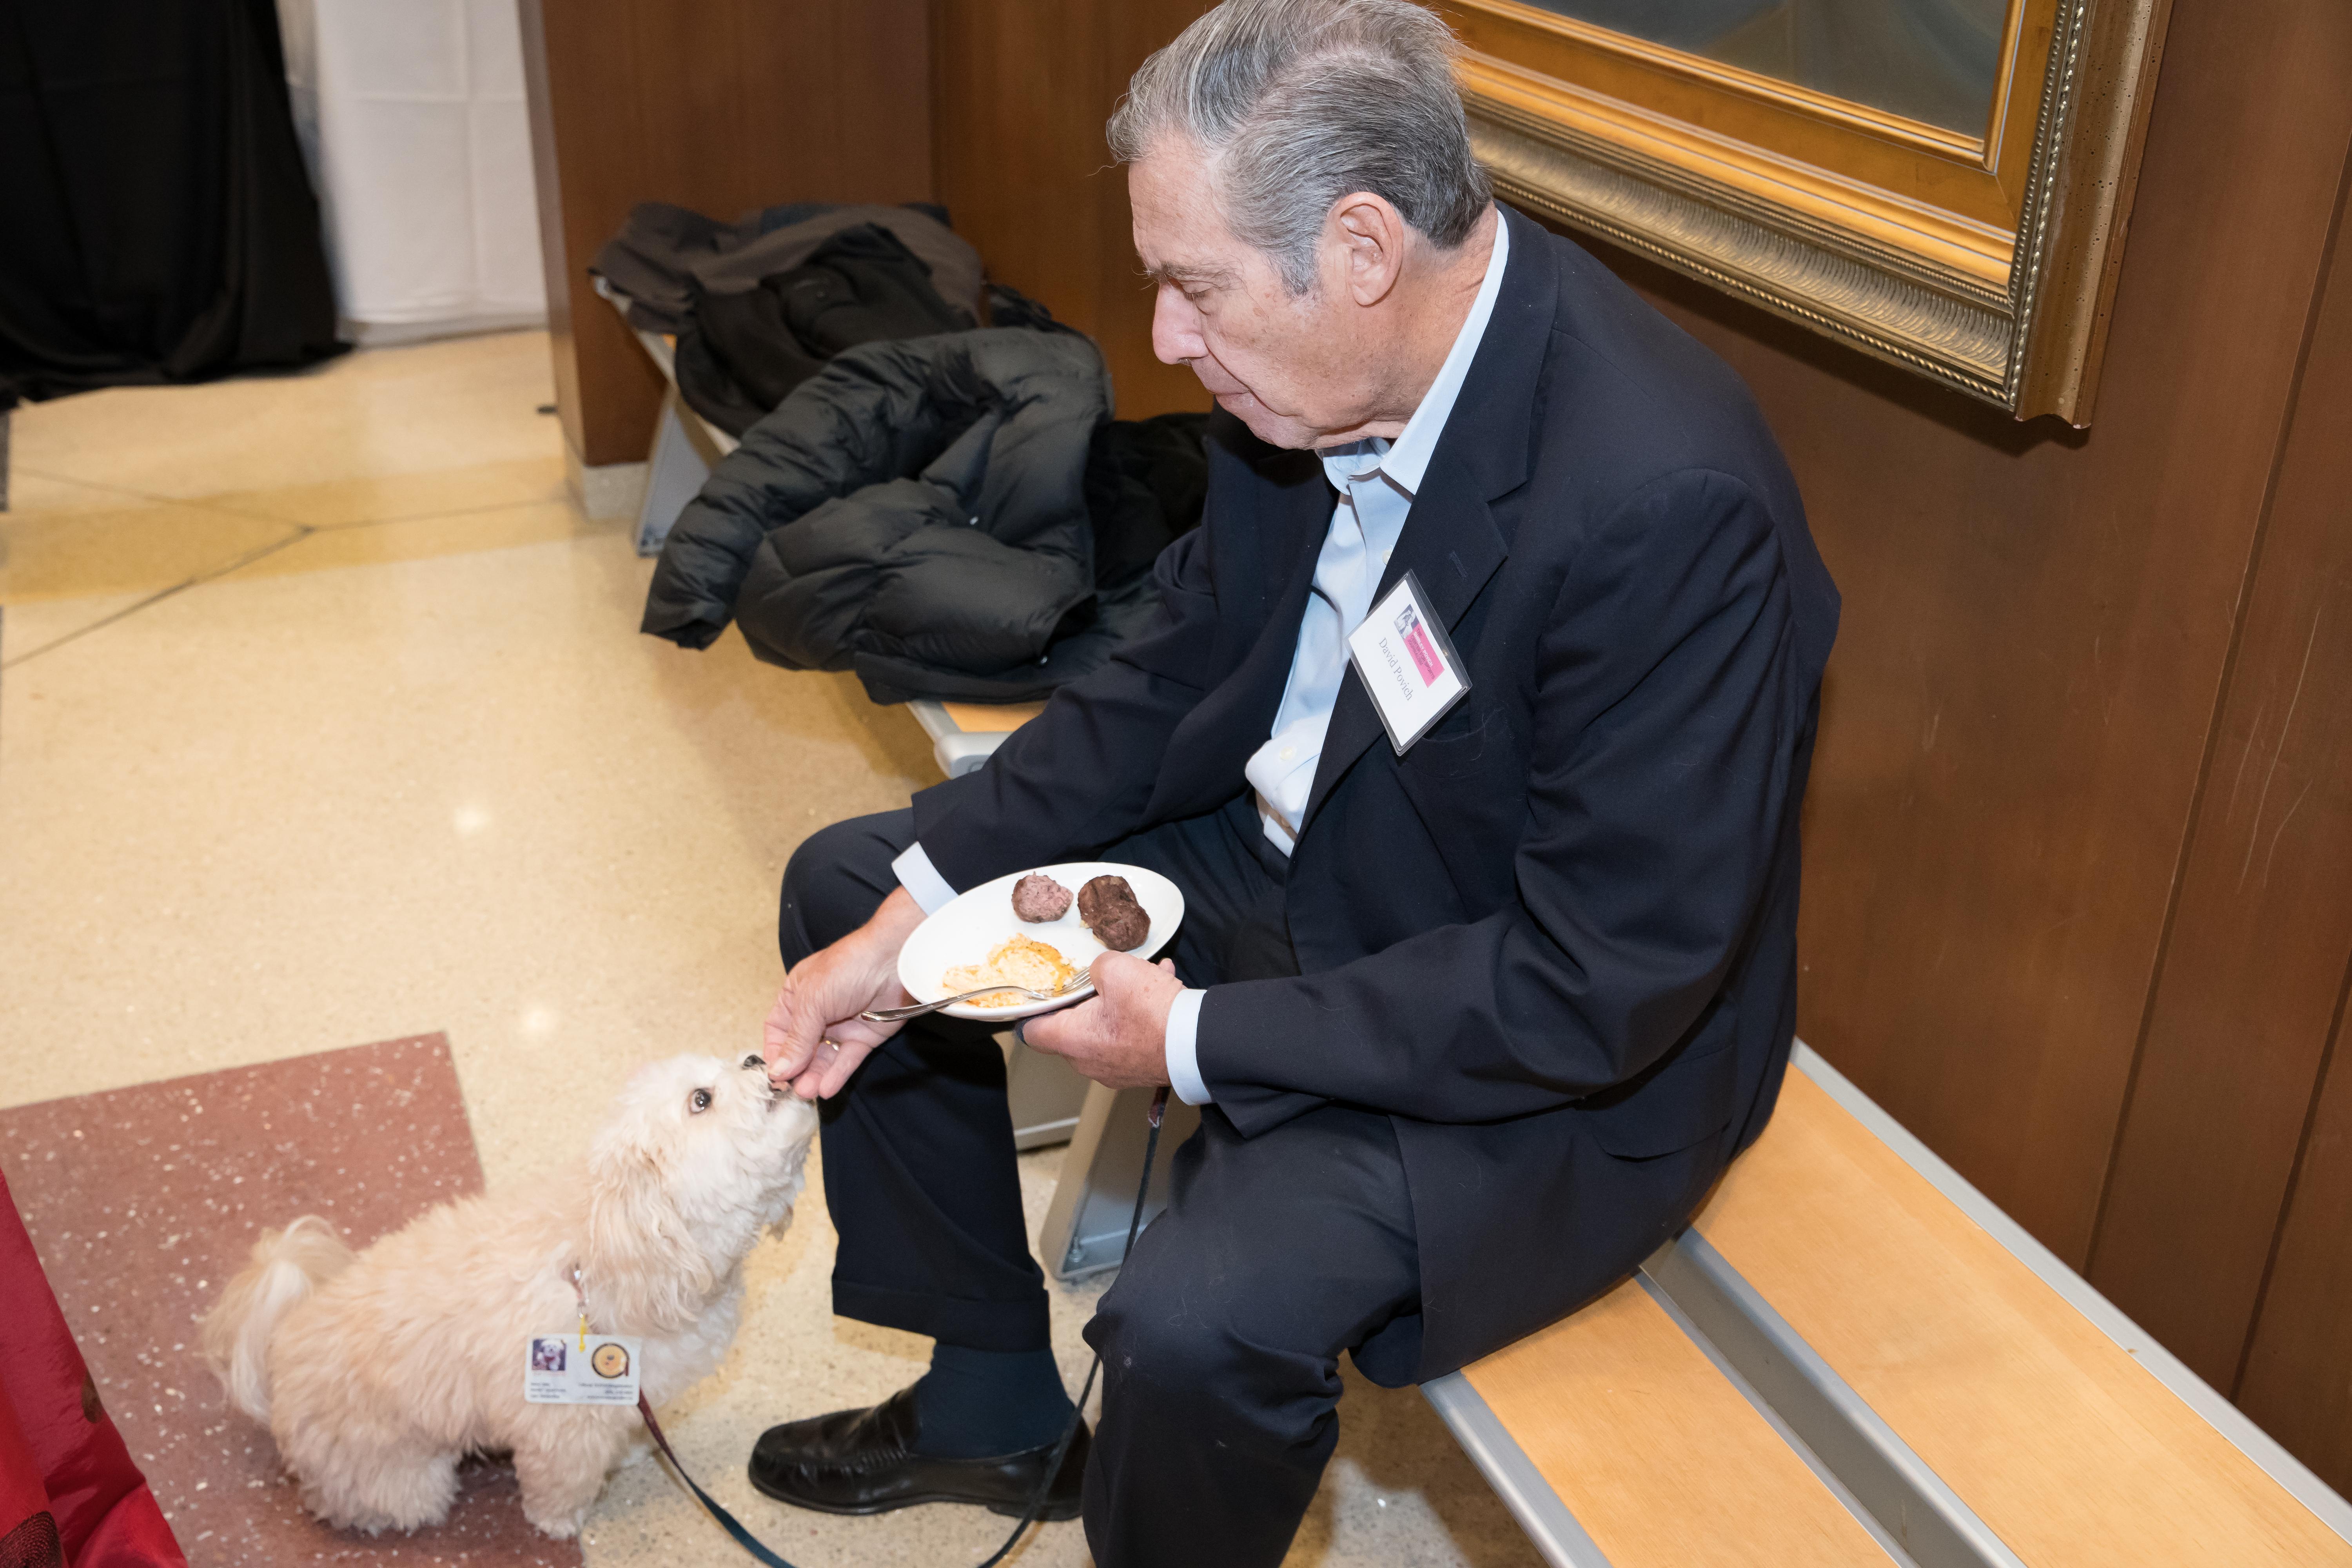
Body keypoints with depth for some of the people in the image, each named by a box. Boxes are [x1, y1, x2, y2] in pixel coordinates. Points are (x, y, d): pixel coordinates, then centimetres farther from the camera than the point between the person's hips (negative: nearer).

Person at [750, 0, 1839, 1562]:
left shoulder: (1665, 501, -33)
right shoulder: (1308, 369, -10)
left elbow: (1598, 989, -28)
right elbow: (1179, 677, 3)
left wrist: (1199, 1039, -22)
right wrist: (912, 916, -6)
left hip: (1554, 1051, -8)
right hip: (1289, 853, 8)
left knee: (1199, 1319, -31)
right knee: (847, 886, 11)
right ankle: (990, 1404, 26)